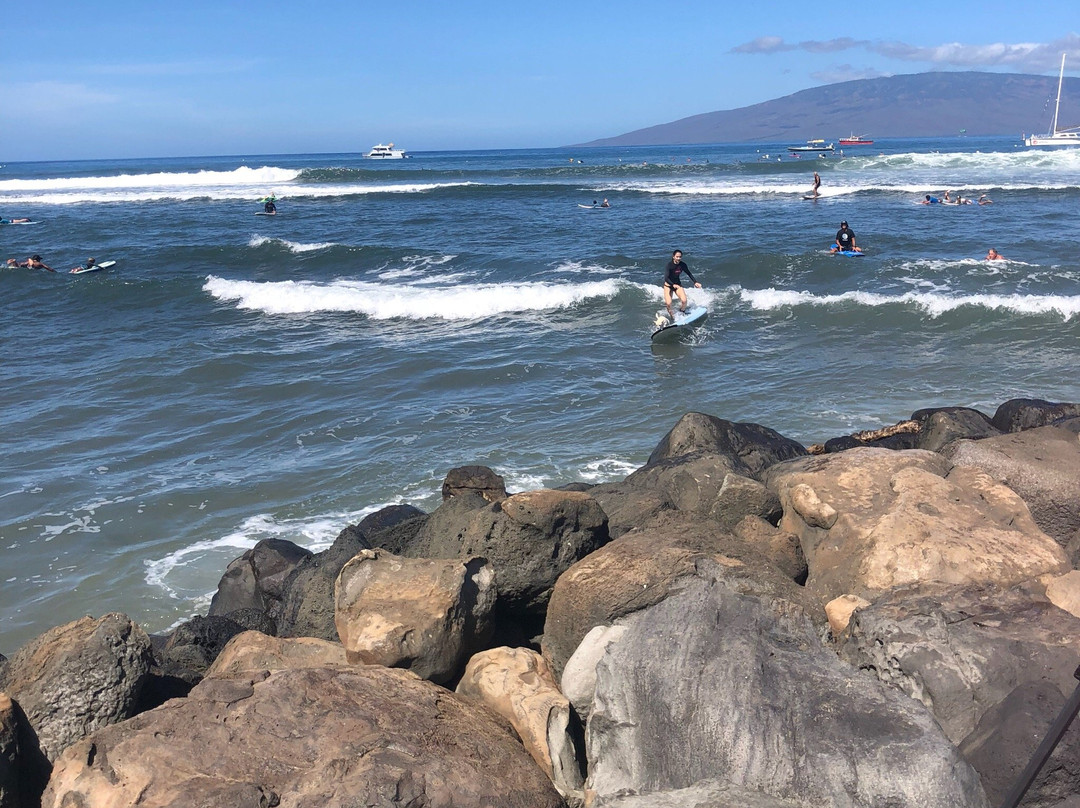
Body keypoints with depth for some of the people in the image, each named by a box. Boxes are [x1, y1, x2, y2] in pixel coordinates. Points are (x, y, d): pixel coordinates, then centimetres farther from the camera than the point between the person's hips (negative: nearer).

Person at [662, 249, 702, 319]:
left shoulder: (682, 265, -10)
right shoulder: (669, 265, -22)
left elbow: (689, 274, 3)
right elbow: (666, 278, -29)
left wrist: (695, 282, -8)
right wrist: (673, 285, -43)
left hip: (678, 284, 3)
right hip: (668, 285, -3)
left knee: (684, 301, -18)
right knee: (668, 303, -20)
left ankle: (682, 312, 13)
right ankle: (671, 316, 4)